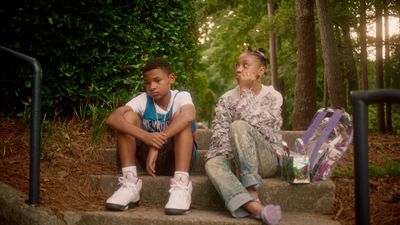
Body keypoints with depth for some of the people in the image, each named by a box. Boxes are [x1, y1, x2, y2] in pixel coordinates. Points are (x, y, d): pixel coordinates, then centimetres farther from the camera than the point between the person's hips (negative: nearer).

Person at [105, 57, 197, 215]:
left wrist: (157, 144, -44)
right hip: (150, 158, 3)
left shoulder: (181, 97, -12)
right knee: (128, 116, -15)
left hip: (177, 157, -2)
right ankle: (130, 183, -20)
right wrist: (145, 136, -41)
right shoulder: (143, 100, -6)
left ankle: (181, 184, -33)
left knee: (182, 119, -26)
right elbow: (112, 118, -24)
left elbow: (189, 115, -37)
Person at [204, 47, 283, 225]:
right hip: (238, 160, 3)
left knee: (239, 126, -31)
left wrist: (245, 90, -13)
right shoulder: (227, 99, 5)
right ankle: (257, 208, -48)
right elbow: (219, 134, -6)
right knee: (213, 163, -32)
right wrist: (233, 156, -22)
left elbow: (251, 124, -18)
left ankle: (252, 195, -31)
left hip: (266, 160, -3)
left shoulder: (272, 96, -2)